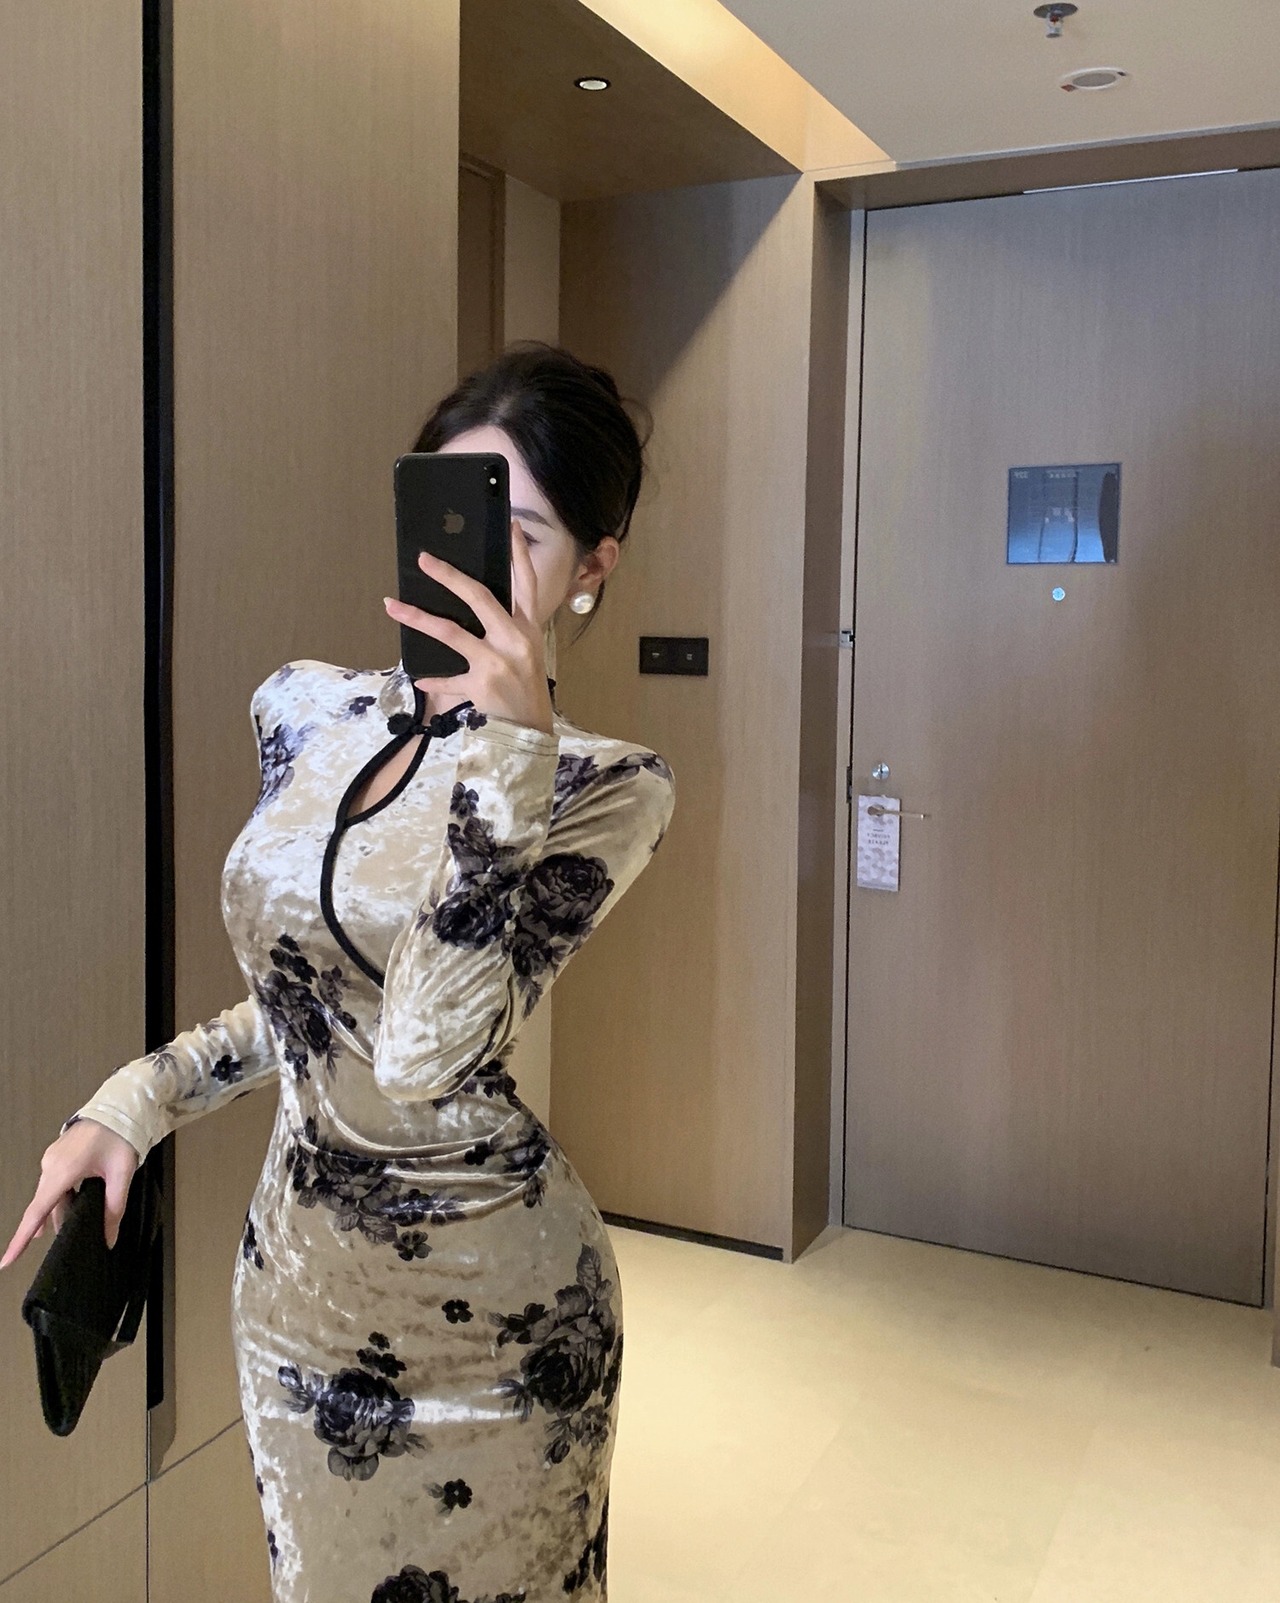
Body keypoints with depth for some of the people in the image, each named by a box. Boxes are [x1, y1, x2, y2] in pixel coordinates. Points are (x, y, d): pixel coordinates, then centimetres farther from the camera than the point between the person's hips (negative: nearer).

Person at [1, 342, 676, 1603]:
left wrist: (505, 753, -33)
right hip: (294, 1277, 5)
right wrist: (133, 1103, 1)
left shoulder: (604, 786, -16)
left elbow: (425, 1050, -28)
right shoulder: (306, 711, -2)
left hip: (480, 1306, -4)